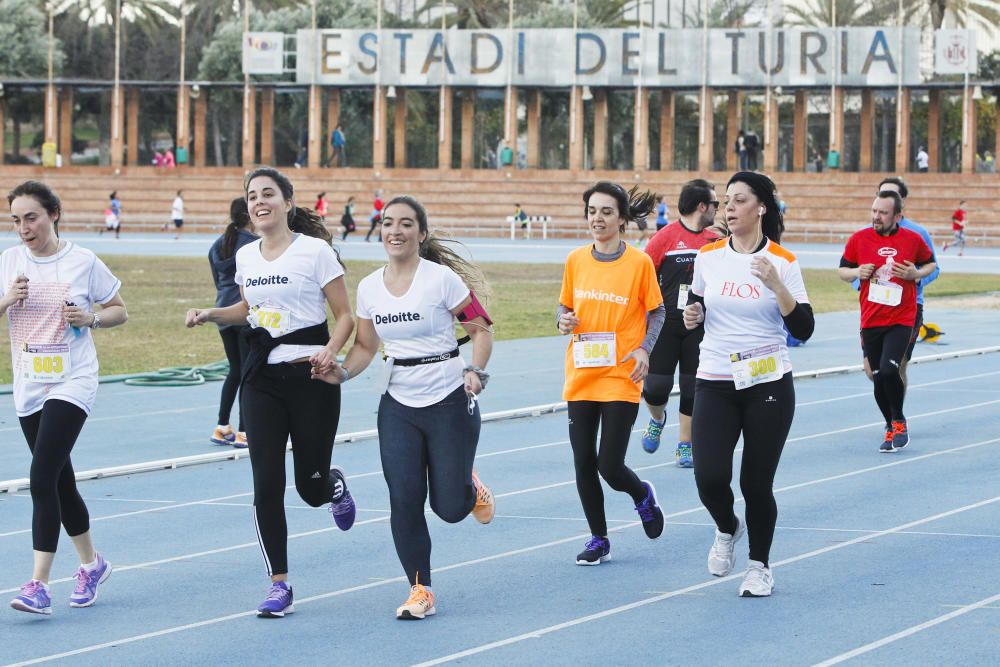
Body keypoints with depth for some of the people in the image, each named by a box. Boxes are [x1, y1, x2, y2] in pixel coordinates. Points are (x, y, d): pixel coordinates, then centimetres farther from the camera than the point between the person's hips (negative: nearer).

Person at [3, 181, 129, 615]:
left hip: (71, 384, -5)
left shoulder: (83, 262, -4)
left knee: (43, 477, -17)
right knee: (60, 482, 14)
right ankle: (91, 564, 35)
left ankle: (38, 585, -20)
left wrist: (90, 318, -13)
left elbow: (119, 311, 6)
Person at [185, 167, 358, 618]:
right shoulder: (246, 257, 7)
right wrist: (210, 315, 8)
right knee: (267, 486, -4)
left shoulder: (315, 251, -9)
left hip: (310, 376, -4)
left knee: (311, 487, 3)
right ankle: (279, 586, 3)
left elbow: (345, 316, -6)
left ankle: (336, 486, 42)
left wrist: (330, 352, -23)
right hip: (261, 378, 4)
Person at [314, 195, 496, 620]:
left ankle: (471, 488, 36)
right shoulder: (369, 288, 3)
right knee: (404, 501, -7)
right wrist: (342, 372, -7)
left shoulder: (442, 278, -10)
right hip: (398, 405, 4)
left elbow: (481, 329, -5)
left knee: (450, 508, -2)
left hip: (449, 401, -4)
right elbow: (366, 346, 12)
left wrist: (475, 372, -21)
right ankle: (420, 590, 6)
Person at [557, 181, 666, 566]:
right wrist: (564, 321, -6)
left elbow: (656, 312, 3)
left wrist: (644, 349, -12)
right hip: (580, 377, 4)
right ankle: (598, 540, 20)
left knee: (610, 467, -7)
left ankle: (642, 496, 27)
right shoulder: (575, 261, 4)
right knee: (583, 465, 4)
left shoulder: (639, 262, -6)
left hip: (621, 378, -4)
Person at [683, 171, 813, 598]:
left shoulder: (782, 263, -5)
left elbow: (803, 329, -10)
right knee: (709, 479, -12)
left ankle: (759, 565, 23)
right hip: (714, 383, 2)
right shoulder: (708, 257, 4)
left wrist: (775, 284, -22)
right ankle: (727, 529, 22)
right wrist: (692, 316, -5)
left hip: (768, 385, -2)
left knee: (757, 484, 0)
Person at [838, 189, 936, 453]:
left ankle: (899, 422, 3)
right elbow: (842, 270, 12)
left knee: (889, 370, -20)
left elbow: (930, 264, 15)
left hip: (901, 320, -3)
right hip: (871, 321, 3)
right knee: (878, 378, 5)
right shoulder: (859, 239, 1)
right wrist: (857, 272, -10)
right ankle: (892, 428, 25)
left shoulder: (913, 240, 0)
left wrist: (916, 274, -6)